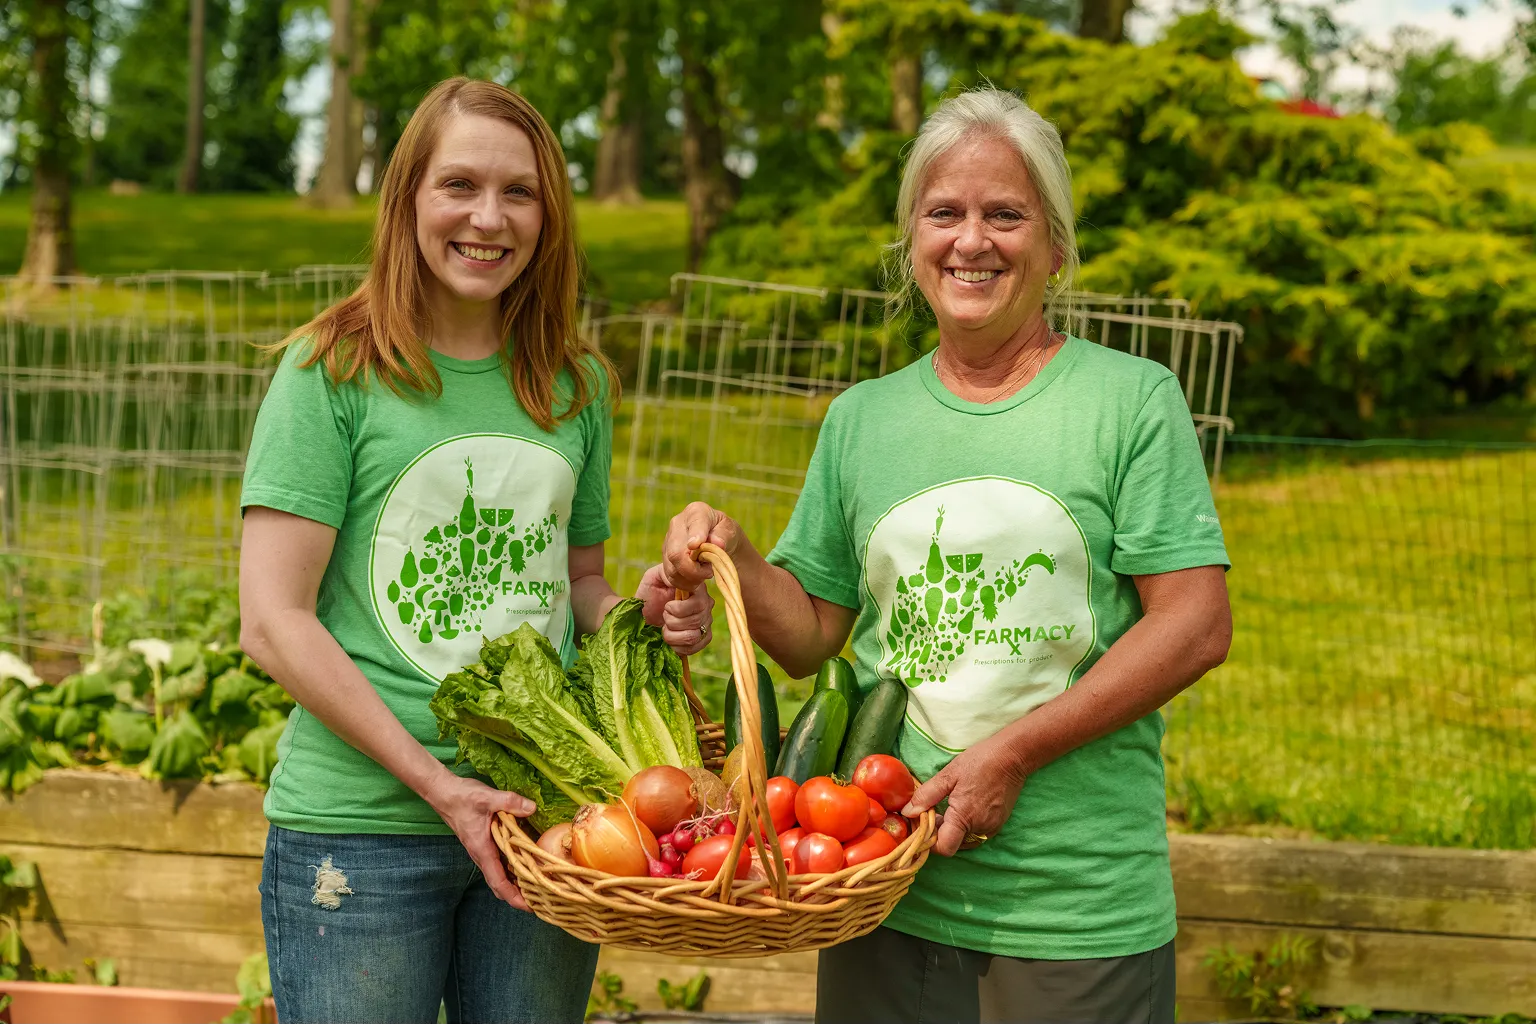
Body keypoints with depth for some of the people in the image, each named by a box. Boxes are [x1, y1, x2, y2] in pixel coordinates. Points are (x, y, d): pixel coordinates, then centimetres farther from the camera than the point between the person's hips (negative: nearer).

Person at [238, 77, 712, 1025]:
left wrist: (642, 613, -3)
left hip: (541, 813, 4)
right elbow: (273, 621, -10)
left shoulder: (577, 387, 9)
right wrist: (434, 782, -16)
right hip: (361, 827, -4)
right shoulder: (333, 371, -5)